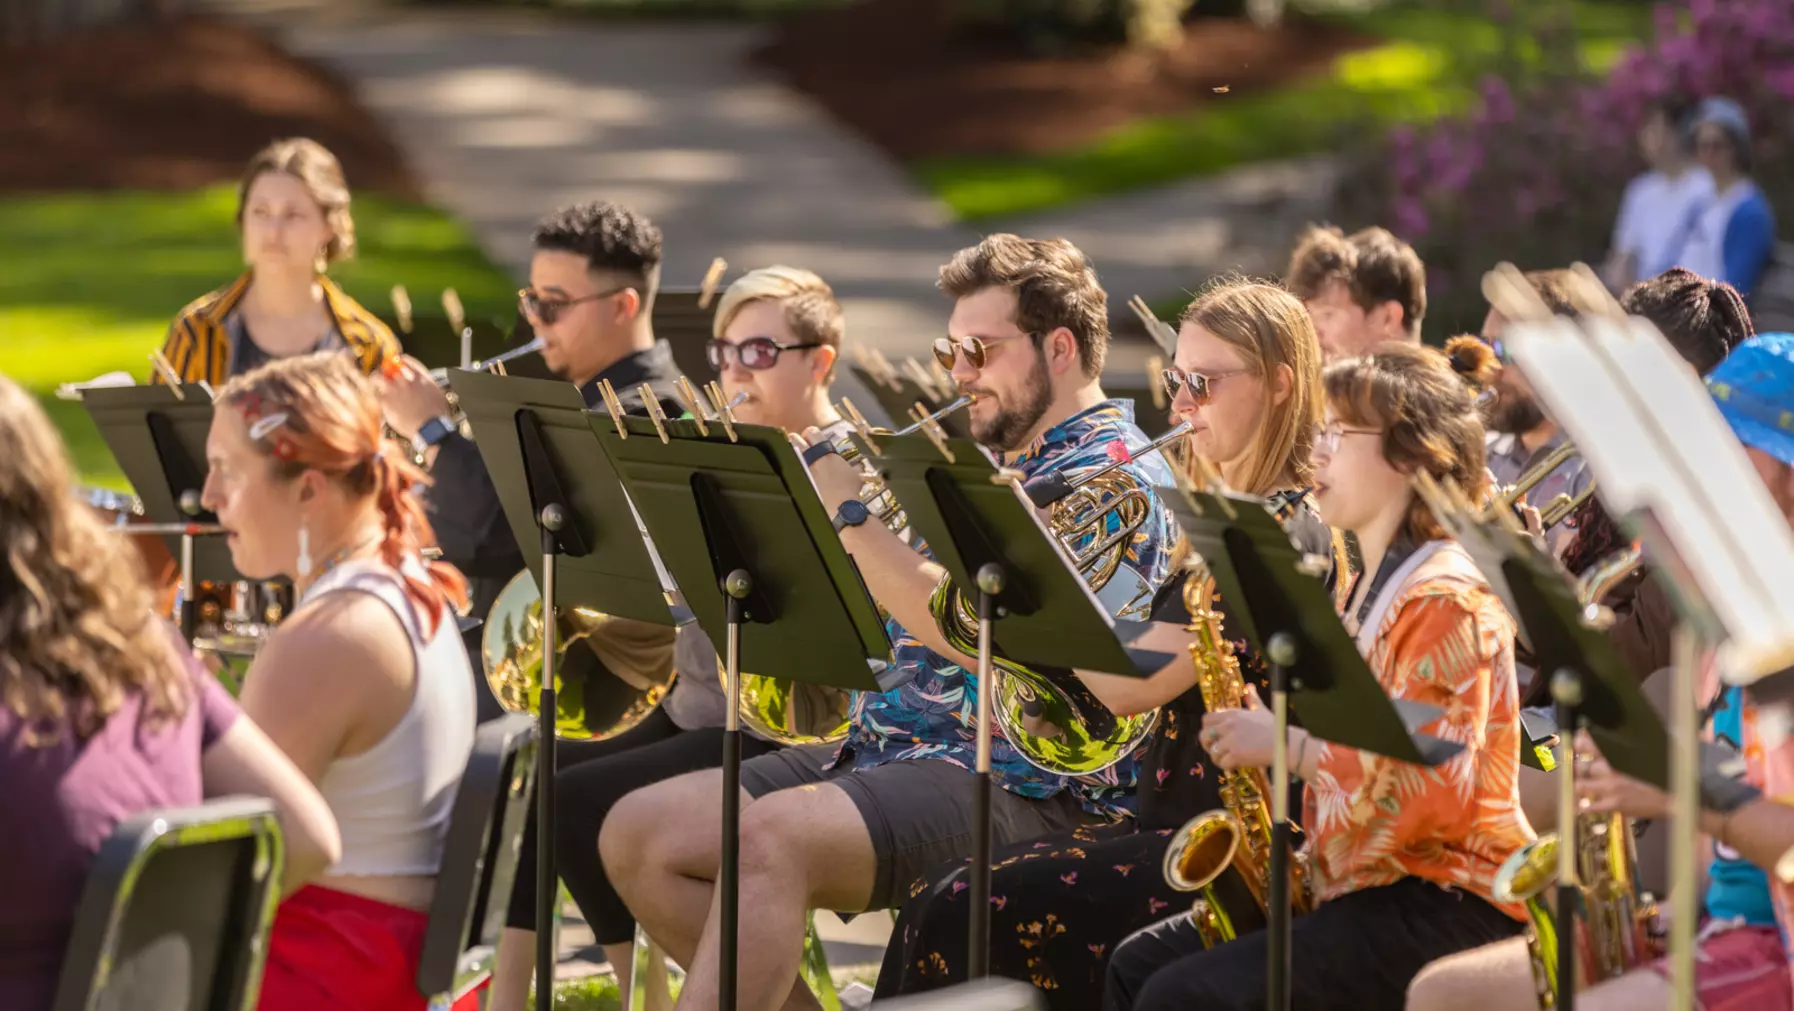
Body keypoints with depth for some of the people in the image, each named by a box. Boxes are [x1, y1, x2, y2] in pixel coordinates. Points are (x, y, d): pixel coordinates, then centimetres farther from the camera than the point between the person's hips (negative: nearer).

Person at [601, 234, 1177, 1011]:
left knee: (770, 840, -35)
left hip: (1018, 788, -10)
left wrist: (849, 509, -18)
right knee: (638, 834, -5)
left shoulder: (1111, 475, -7)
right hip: (882, 746, 10)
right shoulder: (990, 464, 22)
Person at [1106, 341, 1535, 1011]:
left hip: (1446, 907, -11)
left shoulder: (1444, 600, -14)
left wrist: (1287, 744, -19)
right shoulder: (1369, 591, 18)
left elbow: (1436, 794, -24)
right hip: (1365, 891, 11)